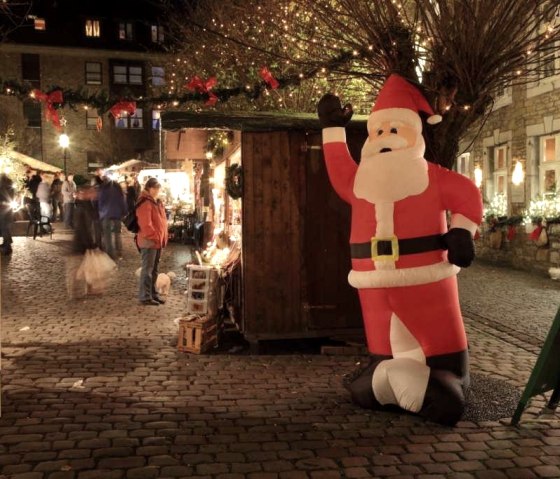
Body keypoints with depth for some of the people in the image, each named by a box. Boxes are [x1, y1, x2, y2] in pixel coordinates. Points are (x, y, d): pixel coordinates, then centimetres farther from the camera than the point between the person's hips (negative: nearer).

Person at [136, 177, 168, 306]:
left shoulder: (157, 202, 16)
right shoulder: (145, 203, -15)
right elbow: (146, 224, -23)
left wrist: (163, 238, 16)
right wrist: (154, 238, -20)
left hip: (158, 241, 10)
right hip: (149, 241, -10)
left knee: (154, 270, 15)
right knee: (147, 269, -5)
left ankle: (152, 294, 24)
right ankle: (145, 296, 1)